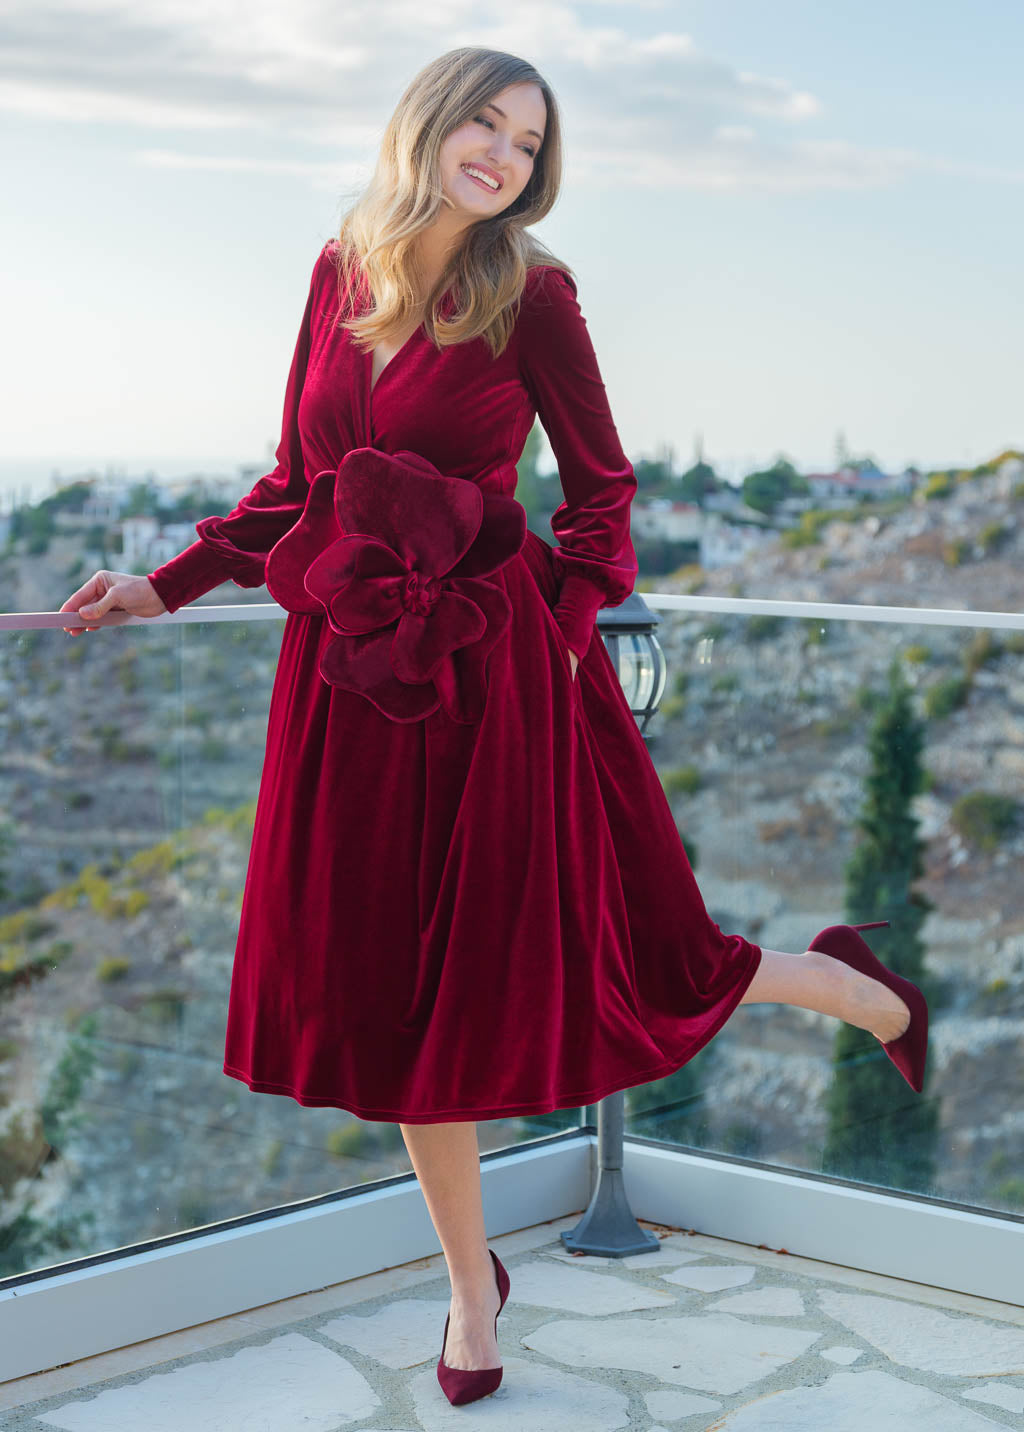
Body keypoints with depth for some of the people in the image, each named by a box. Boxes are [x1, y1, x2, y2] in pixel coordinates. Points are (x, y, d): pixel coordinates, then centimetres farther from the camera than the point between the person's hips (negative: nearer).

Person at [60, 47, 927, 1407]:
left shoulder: (531, 296, -7)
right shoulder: (341, 273, 6)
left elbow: (602, 490, -2)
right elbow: (296, 483, 12)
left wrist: (560, 641, -9)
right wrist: (164, 586, 8)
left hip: (495, 669, -4)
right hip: (356, 675, 5)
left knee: (589, 956, 1)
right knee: (401, 988, 9)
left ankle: (855, 988, 30)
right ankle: (471, 1288, 27)